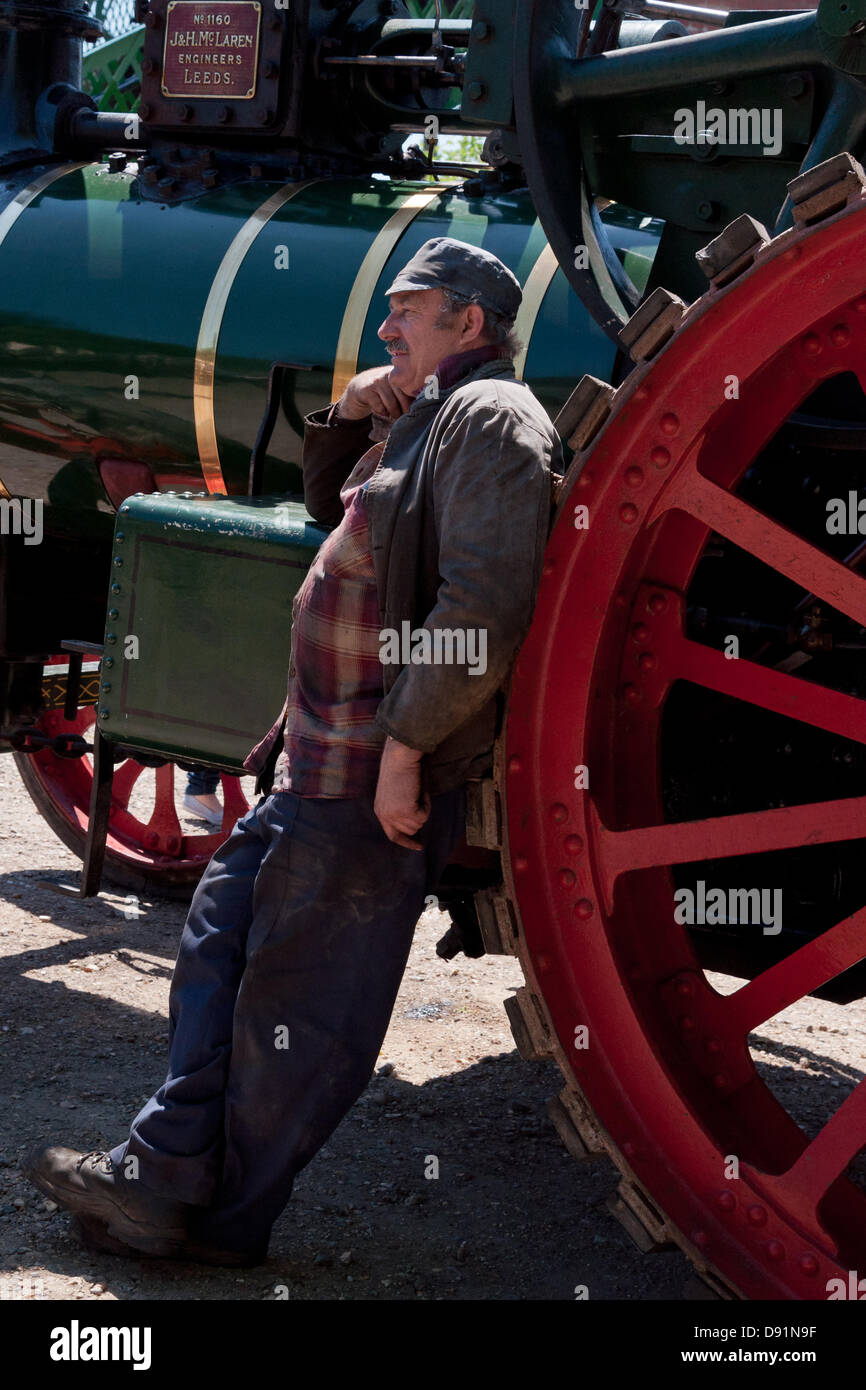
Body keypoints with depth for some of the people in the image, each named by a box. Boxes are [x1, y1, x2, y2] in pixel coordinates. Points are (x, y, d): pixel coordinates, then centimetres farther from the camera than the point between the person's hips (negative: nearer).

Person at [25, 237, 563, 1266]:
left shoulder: (491, 418, -13)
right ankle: (164, 1171, 21)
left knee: (302, 997, -1)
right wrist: (350, 419, 14)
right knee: (220, 939, 13)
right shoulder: (423, 418, 19)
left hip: (378, 774, -10)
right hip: (319, 756, 10)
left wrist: (407, 742, -26)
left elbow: (484, 603, -25)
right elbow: (330, 507, 34)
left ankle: (223, 1220, 8)